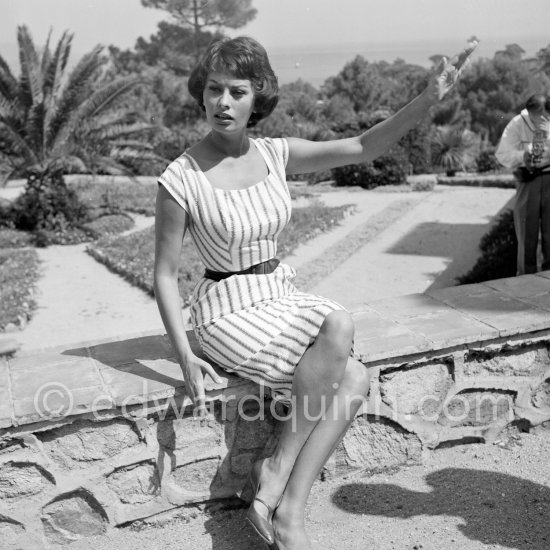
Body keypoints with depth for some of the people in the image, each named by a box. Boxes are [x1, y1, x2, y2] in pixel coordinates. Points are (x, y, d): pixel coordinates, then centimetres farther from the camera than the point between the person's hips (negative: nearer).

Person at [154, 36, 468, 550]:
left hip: (280, 295, 6)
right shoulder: (180, 180, -14)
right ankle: (277, 470, -13)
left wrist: (427, 99, -9)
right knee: (339, 326, -29)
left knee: (353, 380, -18)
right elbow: (164, 274, -9)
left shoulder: (274, 154, 1)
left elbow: (362, 147, 1)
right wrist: (185, 358, -16)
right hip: (229, 311, -6)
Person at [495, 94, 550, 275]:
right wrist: (522, 156, -23)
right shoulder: (518, 123, -5)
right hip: (527, 179, -1)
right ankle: (526, 277, 15)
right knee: (526, 231, 4)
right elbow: (502, 153, -5)